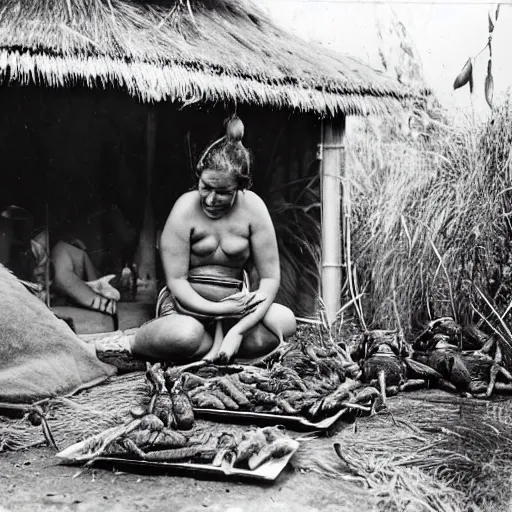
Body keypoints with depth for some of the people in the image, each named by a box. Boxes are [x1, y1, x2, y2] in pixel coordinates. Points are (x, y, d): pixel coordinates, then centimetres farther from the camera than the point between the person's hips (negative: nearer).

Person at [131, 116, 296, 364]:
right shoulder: (186, 208, -13)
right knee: (184, 335, -38)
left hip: (234, 305, 3)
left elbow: (270, 277, -9)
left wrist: (237, 331, -20)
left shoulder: (253, 208, -8)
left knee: (285, 321, -25)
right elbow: (176, 281, -13)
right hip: (187, 305, -3)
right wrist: (222, 309, -23)